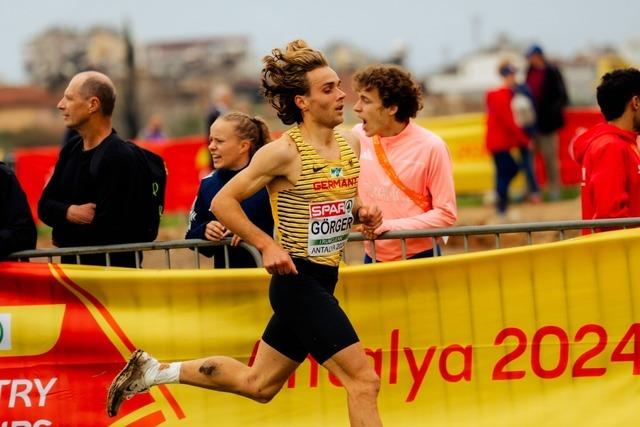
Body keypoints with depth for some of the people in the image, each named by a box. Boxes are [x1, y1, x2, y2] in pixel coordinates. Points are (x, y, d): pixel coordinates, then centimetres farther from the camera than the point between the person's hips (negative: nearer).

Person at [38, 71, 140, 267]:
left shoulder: (118, 157, -15)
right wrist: (70, 213, -11)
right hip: (73, 263, 8)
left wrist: (63, 236, -3)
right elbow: (44, 206, 11)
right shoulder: (71, 149, 12)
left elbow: (104, 227, -20)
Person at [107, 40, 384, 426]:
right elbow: (223, 202, -9)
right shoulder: (284, 153, -15)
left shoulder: (351, 145, 6)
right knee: (364, 380, -11)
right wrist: (267, 245, -17)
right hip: (298, 279, -8)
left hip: (323, 283, 8)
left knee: (256, 384, 18)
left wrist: (363, 213, 1)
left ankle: (155, 371, 29)